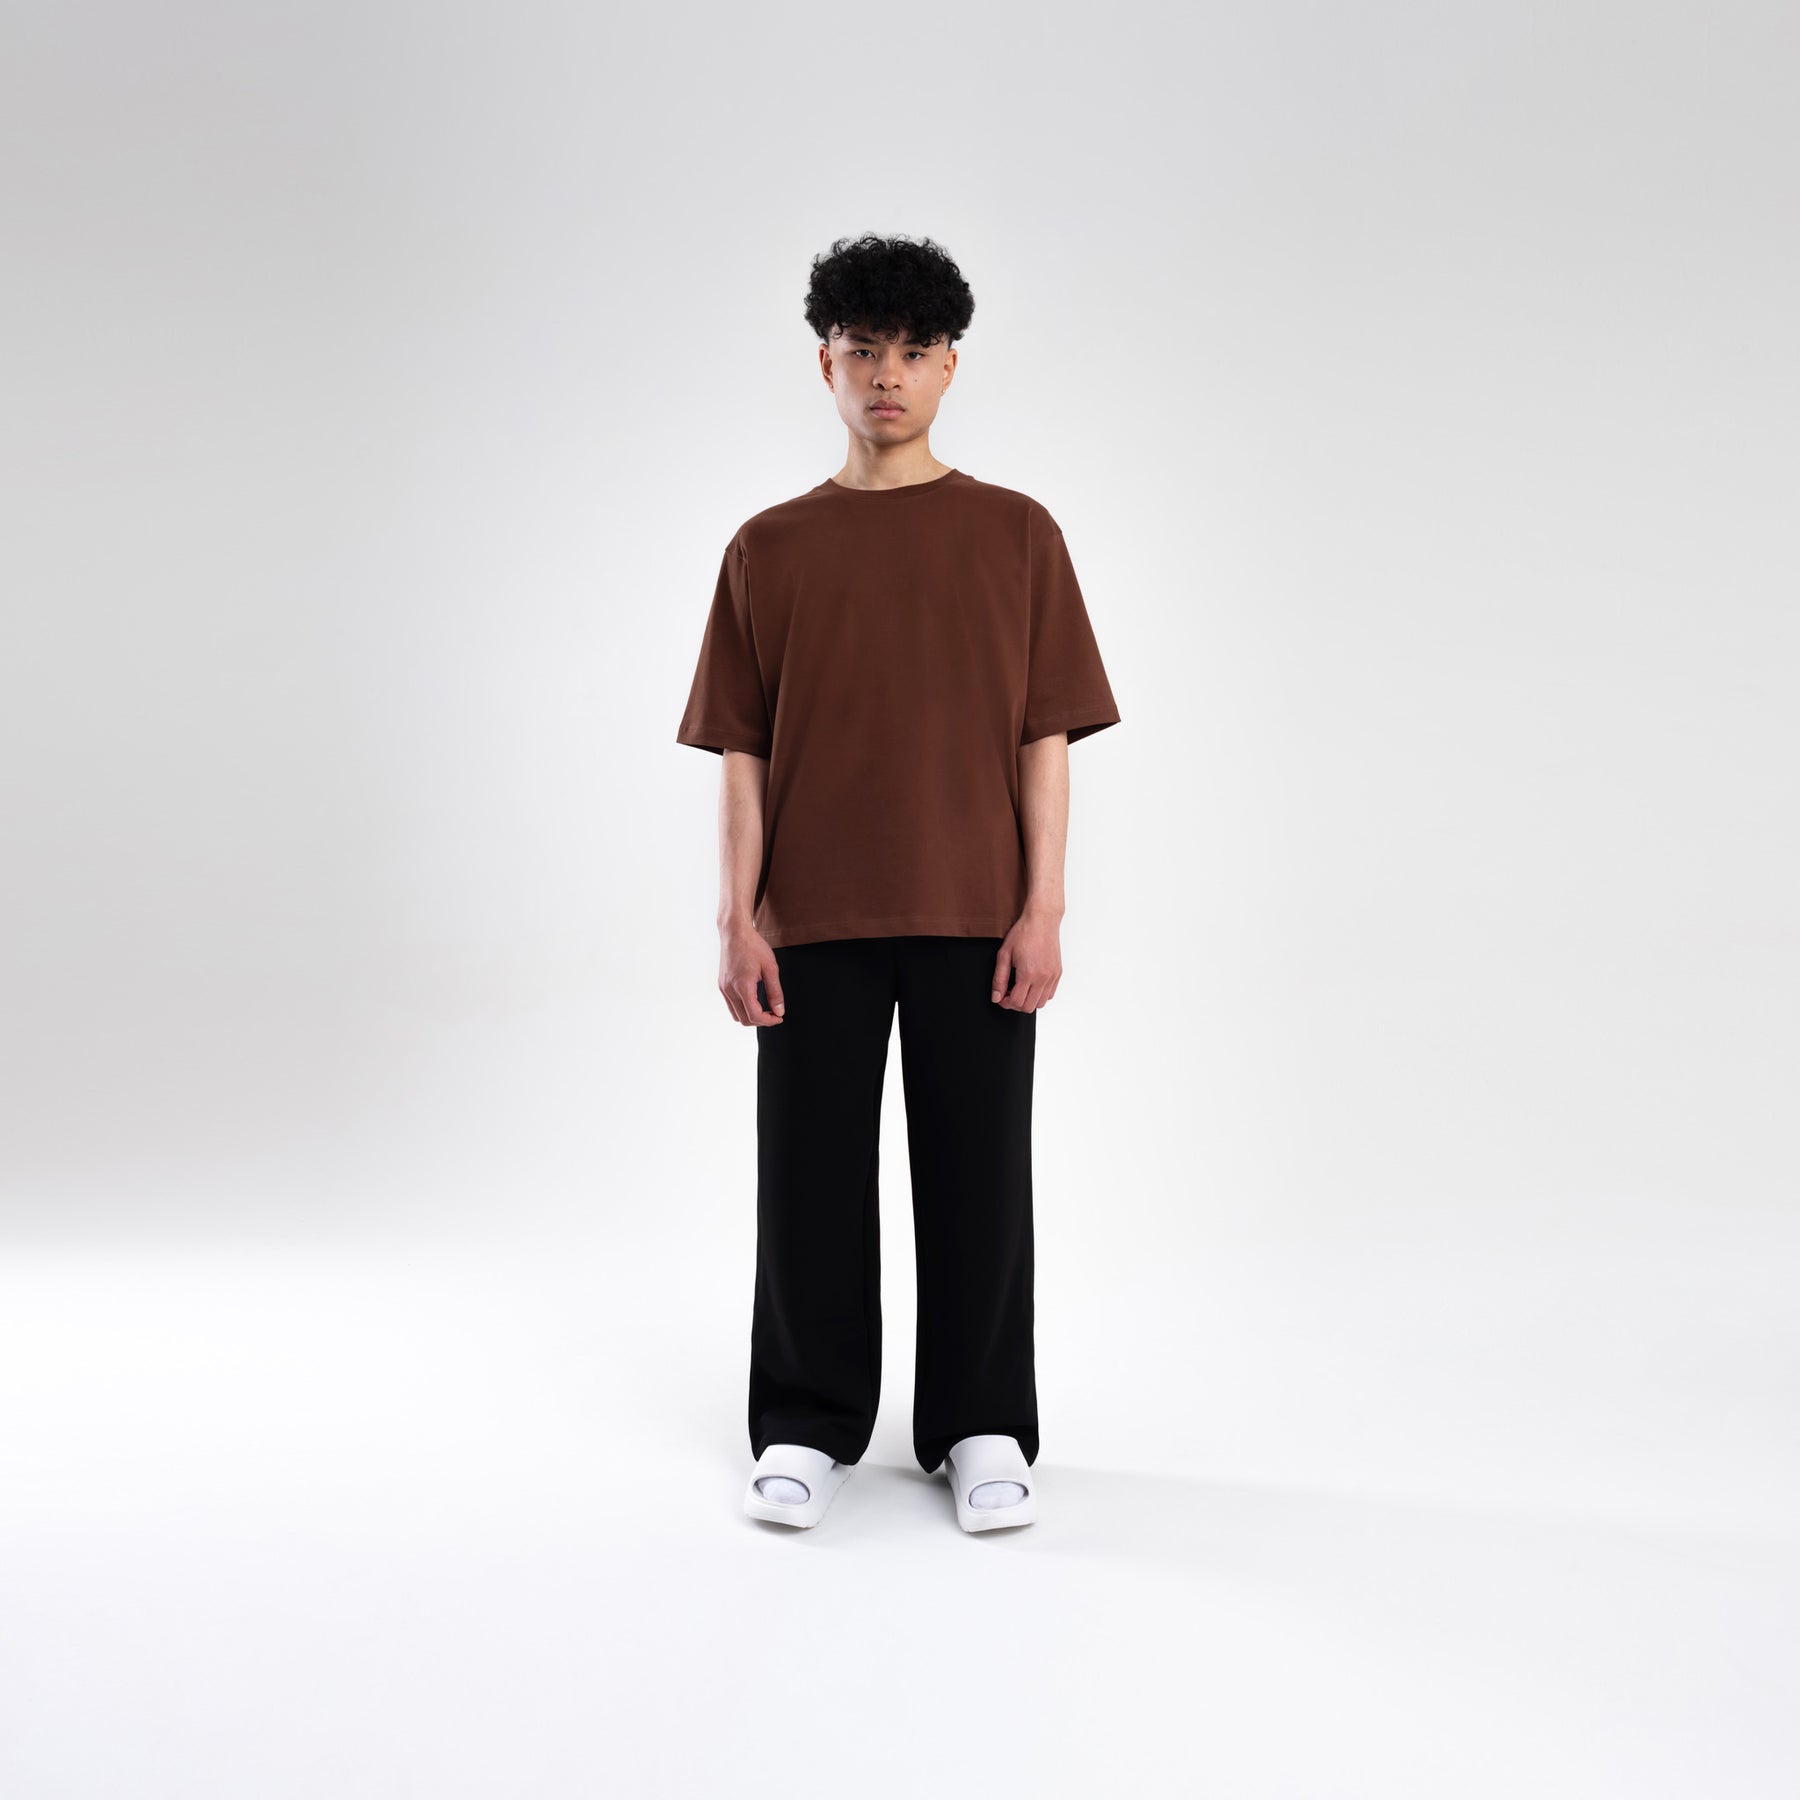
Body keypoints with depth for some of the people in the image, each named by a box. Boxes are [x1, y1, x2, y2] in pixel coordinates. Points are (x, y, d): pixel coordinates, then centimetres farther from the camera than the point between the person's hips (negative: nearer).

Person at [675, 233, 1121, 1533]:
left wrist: (1044, 907, -6)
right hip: (814, 922, 1)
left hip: (976, 920, 0)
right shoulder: (770, 548, 7)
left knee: (978, 1175, 6)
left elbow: (1047, 737, 2)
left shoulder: (1016, 534, 5)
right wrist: (737, 917, -3)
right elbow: (741, 752, 5)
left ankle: (984, 1430, 21)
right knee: (810, 1175, 7)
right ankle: (807, 1429, 23)